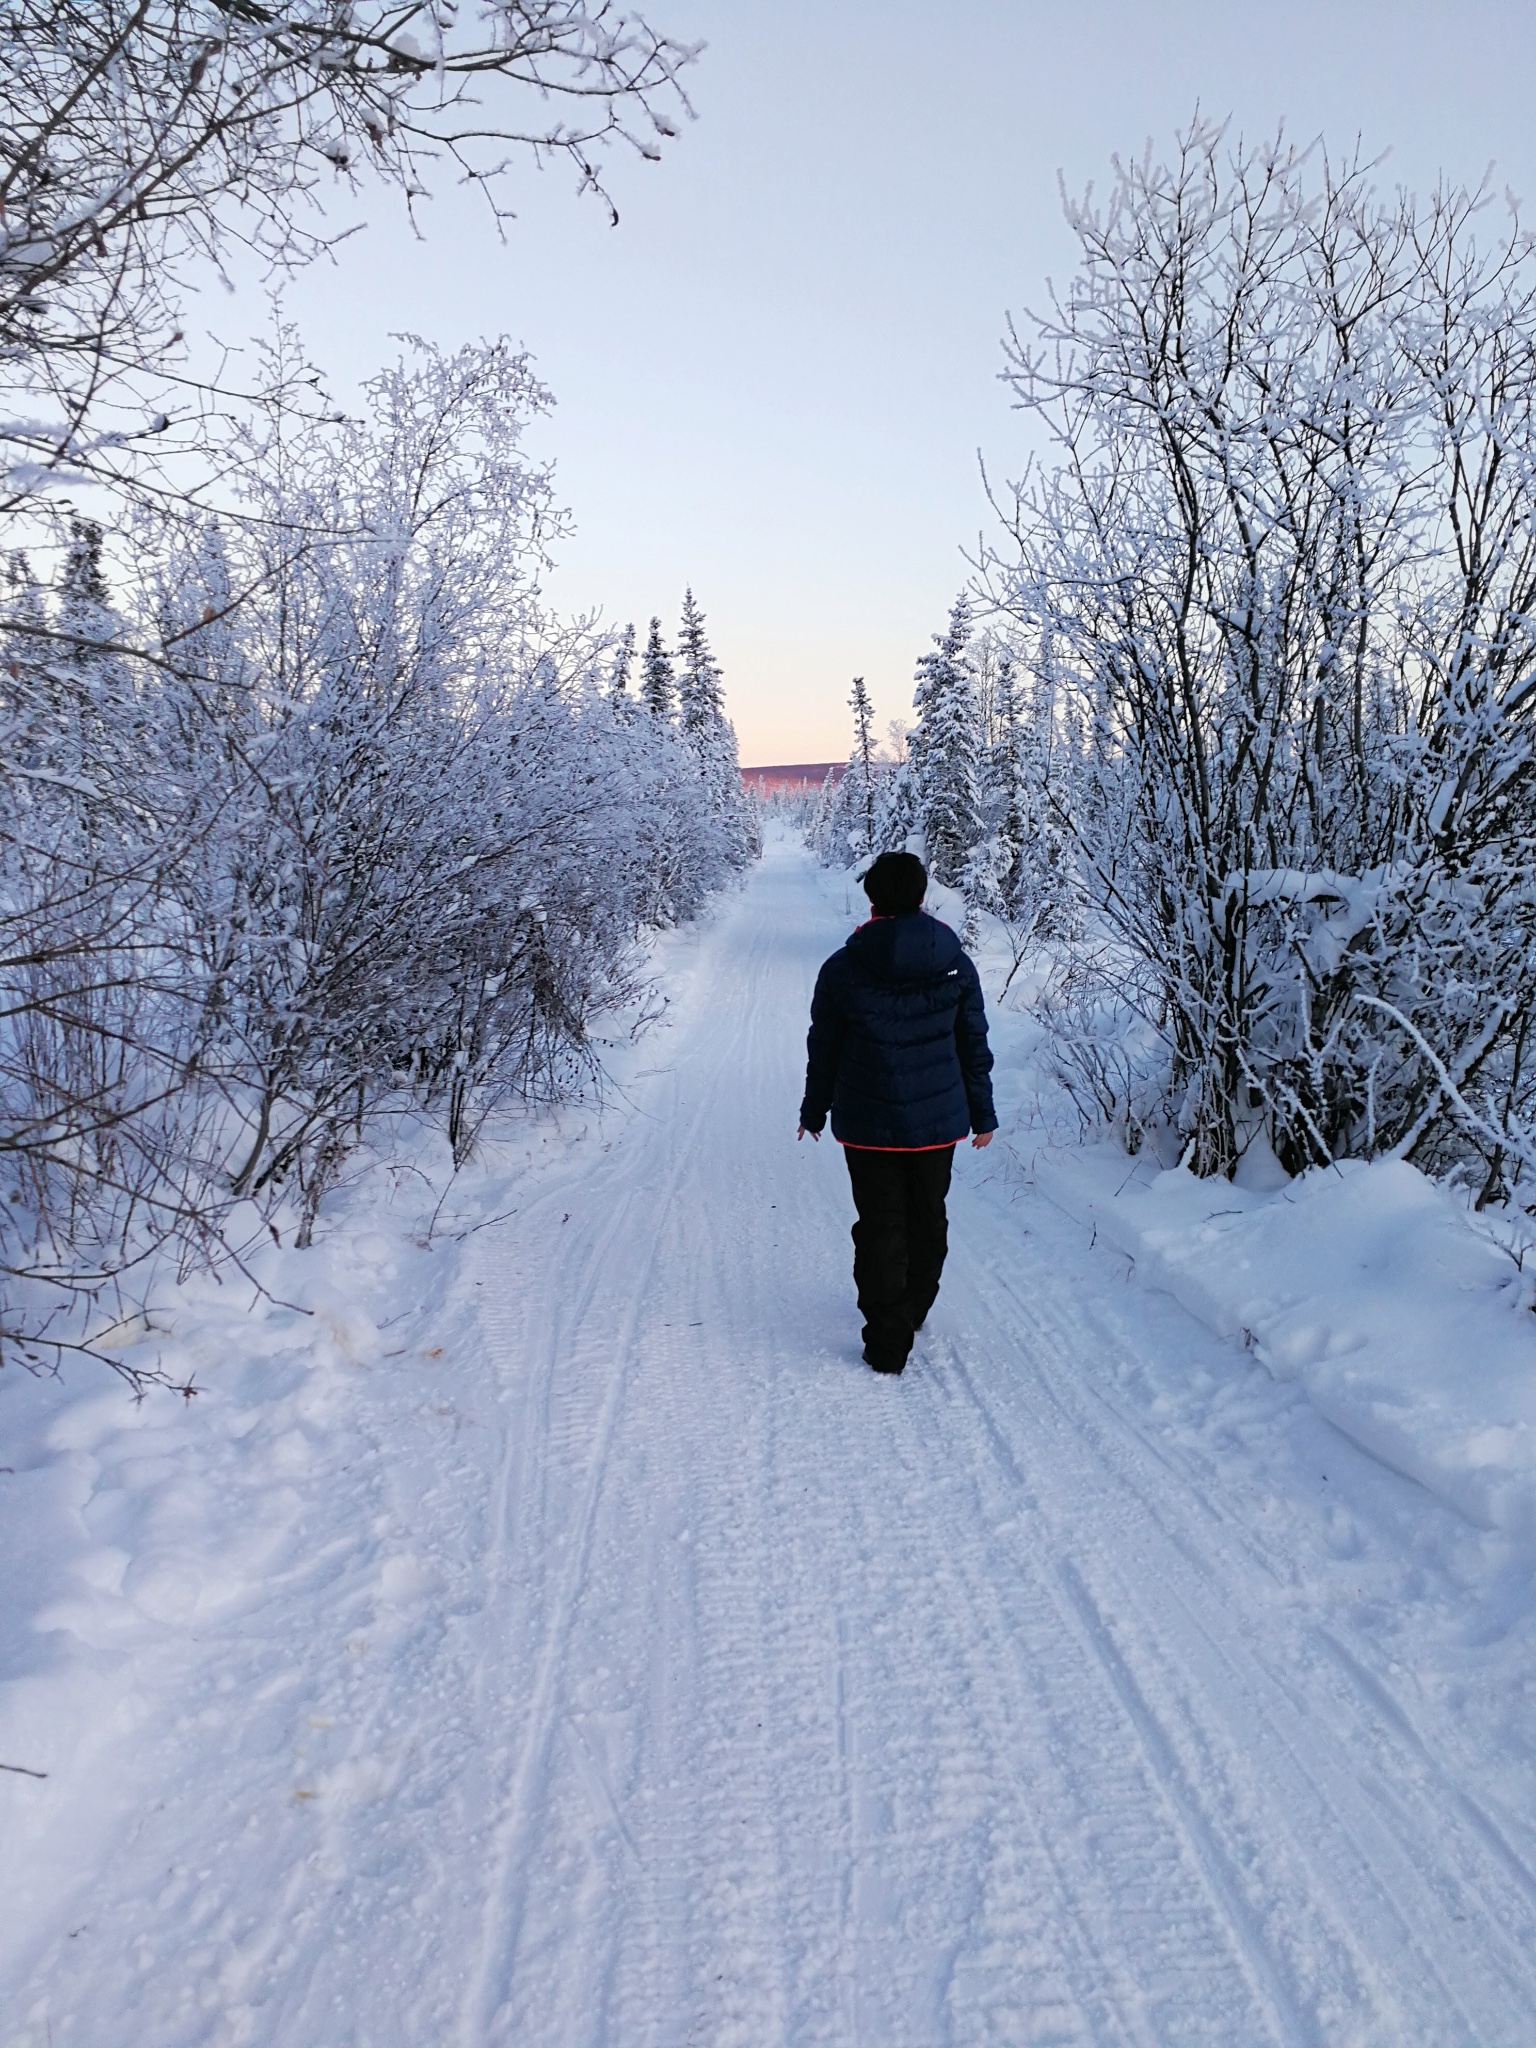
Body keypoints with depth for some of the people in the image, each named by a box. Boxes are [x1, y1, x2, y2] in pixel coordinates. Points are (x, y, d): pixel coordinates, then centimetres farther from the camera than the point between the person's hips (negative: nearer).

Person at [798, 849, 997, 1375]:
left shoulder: (841, 970, -10)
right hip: (938, 1119, 2)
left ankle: (887, 1341, 8)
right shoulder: (957, 965, -5)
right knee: (927, 1217, 20)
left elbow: (823, 1050, -1)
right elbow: (974, 1047, 1)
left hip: (868, 1123, -2)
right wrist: (982, 1114, 12)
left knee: (880, 1224, 7)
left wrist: (814, 1111, 13)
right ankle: (915, 1309, 40)